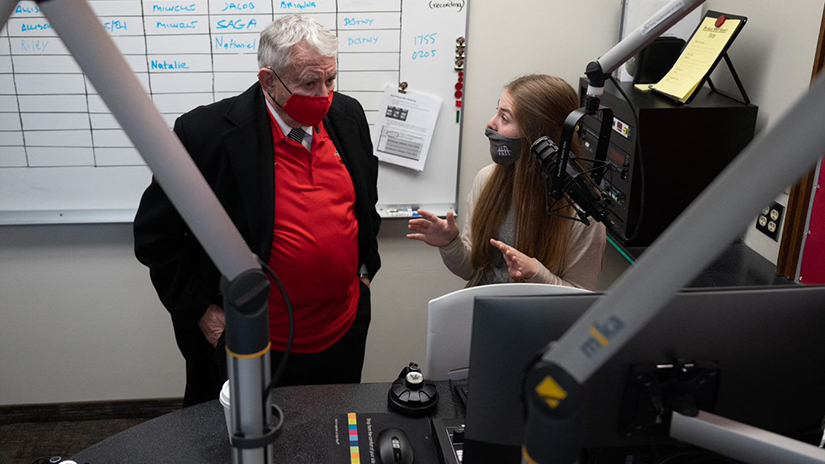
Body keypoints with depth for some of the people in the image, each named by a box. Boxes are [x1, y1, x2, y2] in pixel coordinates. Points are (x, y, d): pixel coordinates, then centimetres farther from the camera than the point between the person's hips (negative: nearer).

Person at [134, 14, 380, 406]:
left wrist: (365, 268, 11)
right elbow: (155, 236, -10)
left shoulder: (347, 115, -2)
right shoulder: (206, 133, -19)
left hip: (344, 333, 5)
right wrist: (202, 311, -10)